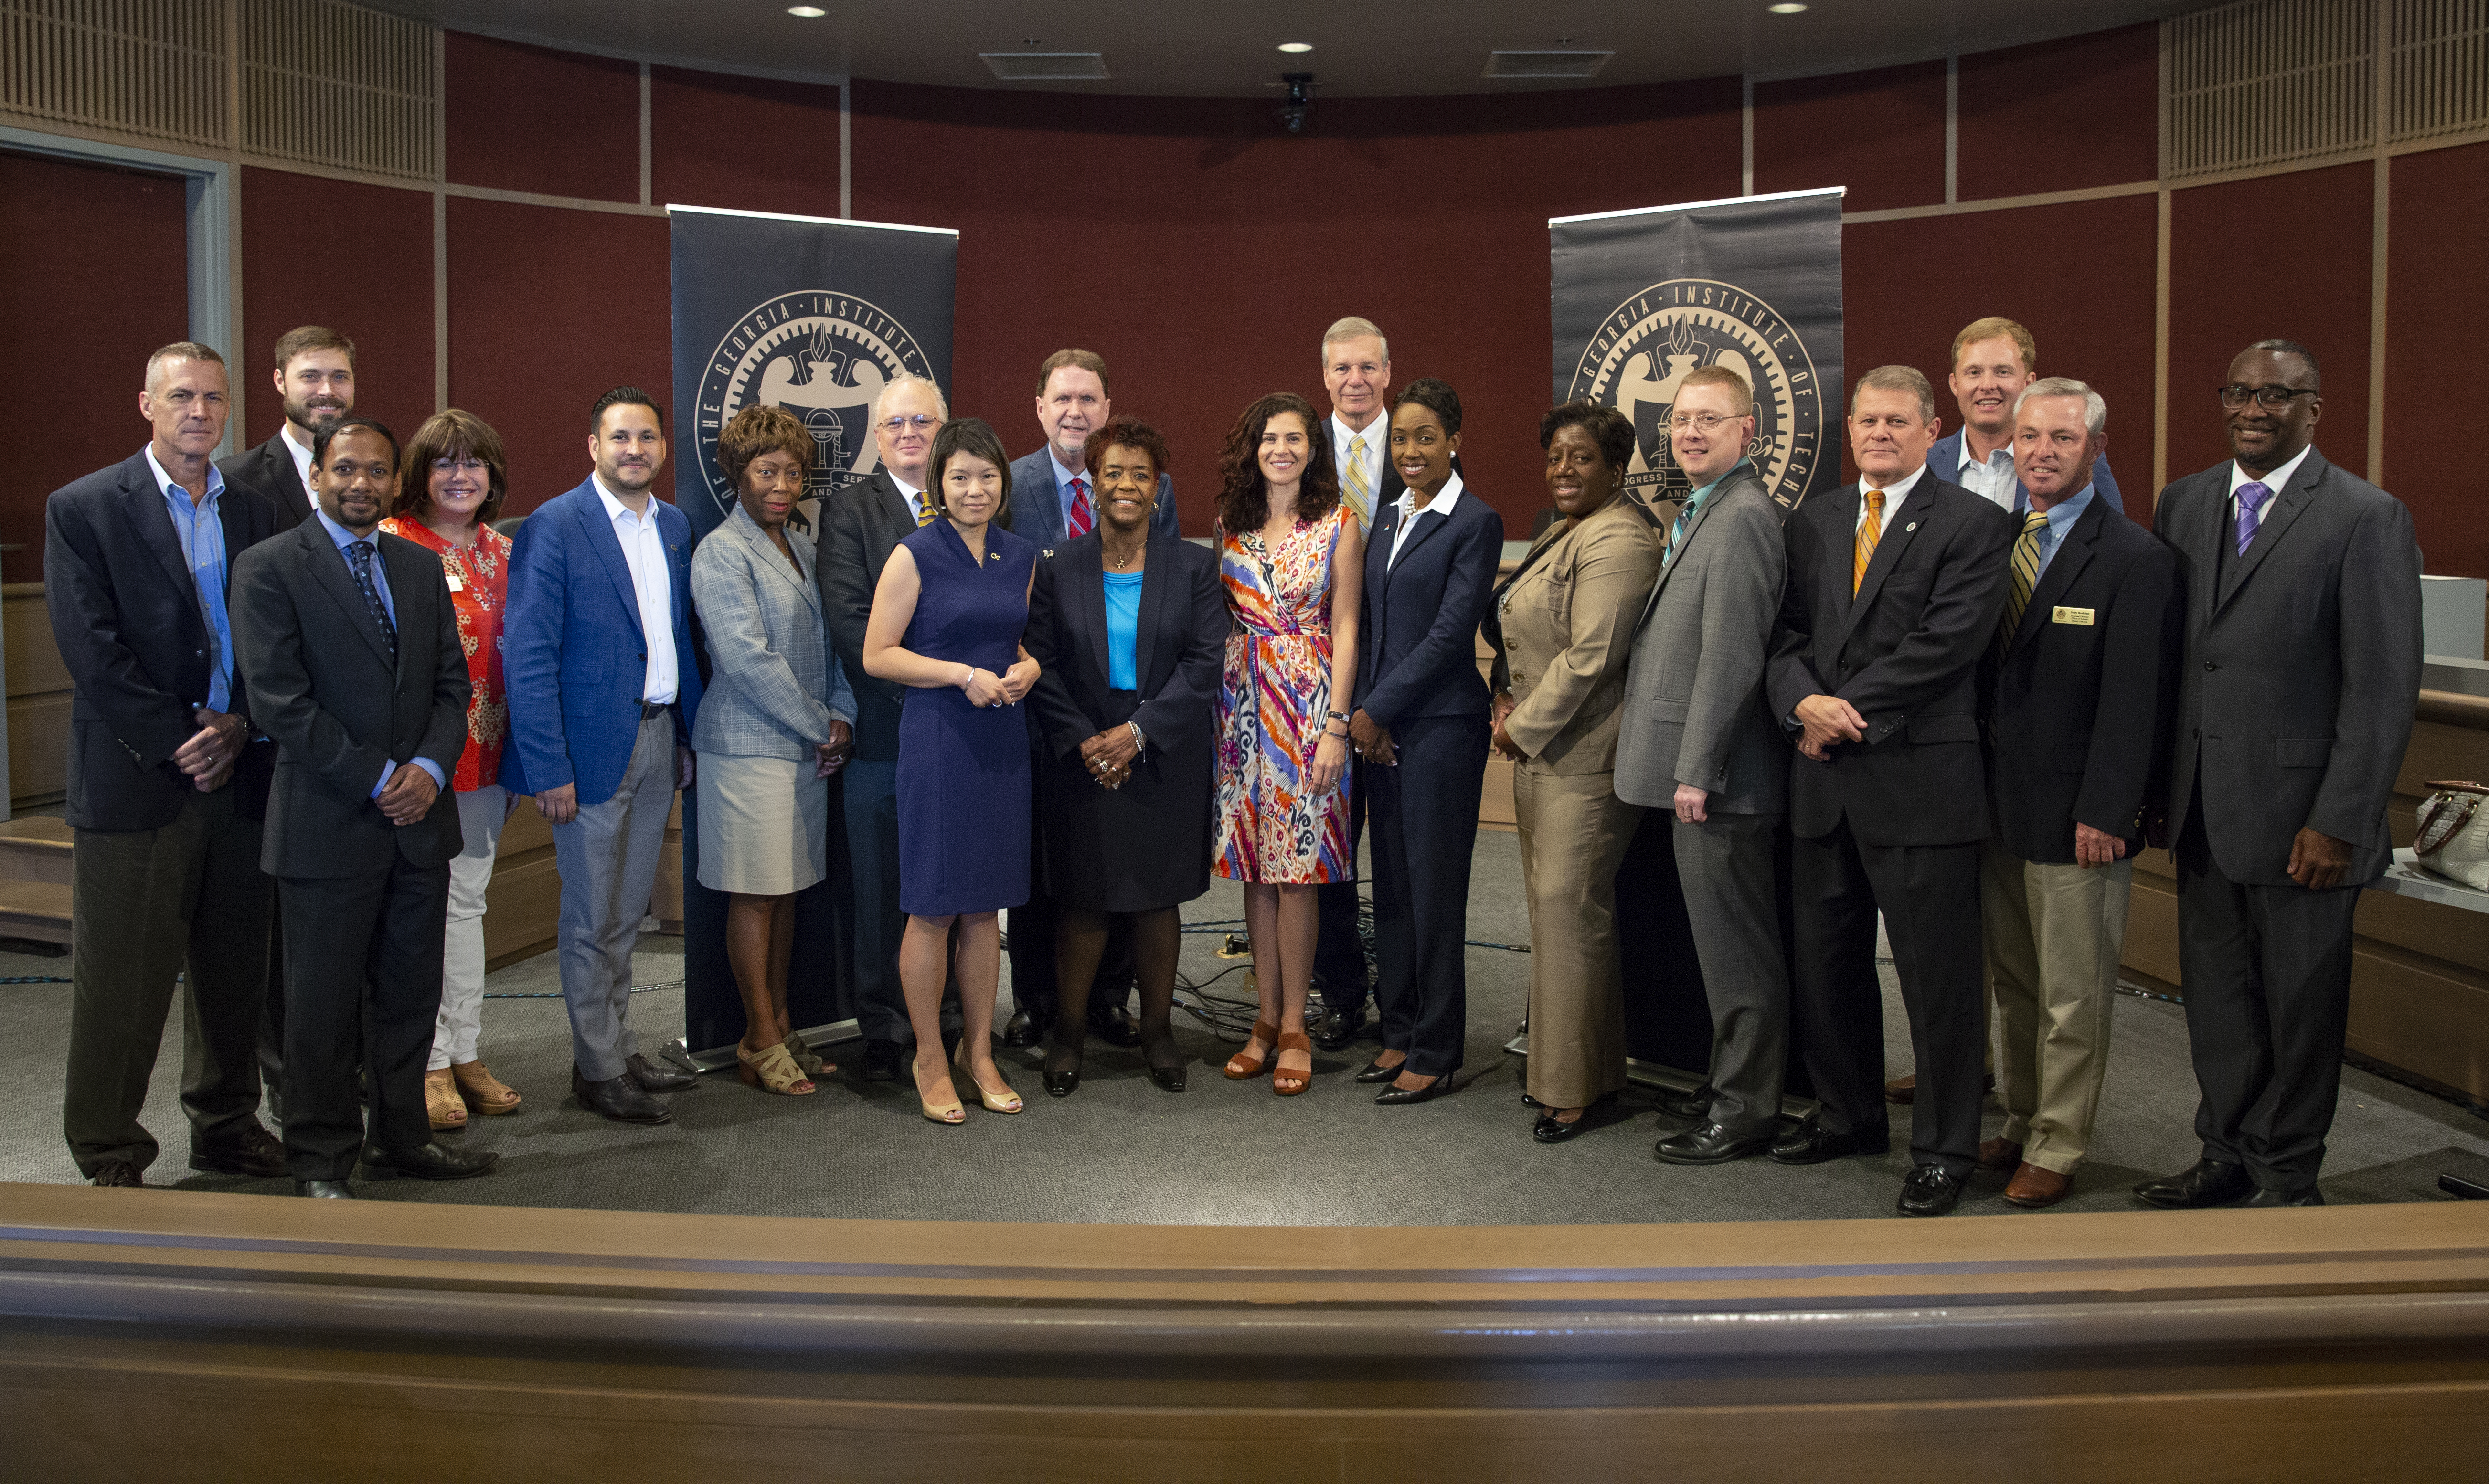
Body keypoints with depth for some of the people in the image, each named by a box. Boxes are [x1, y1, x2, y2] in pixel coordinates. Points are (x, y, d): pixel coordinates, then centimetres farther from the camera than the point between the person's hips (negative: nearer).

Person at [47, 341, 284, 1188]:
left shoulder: (256, 512, 11)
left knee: (234, 969, 11)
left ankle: (227, 1126, 26)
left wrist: (238, 726, -7)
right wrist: (180, 740, -12)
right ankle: (110, 1157, 14)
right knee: (121, 982, 2)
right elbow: (91, 649, -9)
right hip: (135, 783, -4)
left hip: (238, 774, 4)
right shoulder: (83, 509, -2)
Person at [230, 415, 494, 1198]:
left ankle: (400, 1134, 27)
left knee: (411, 990, 12)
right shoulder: (269, 568, -5)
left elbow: (452, 682, 11)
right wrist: (377, 780, -14)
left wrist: (430, 767, -7)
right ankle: (321, 1162, 16)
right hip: (329, 824, -5)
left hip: (420, 816, 5)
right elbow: (278, 700, -12)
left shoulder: (422, 567, 13)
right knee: (324, 1001, 3)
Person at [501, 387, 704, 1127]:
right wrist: (549, 768, -18)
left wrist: (687, 733, 10)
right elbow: (528, 656, -14)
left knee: (627, 912, 17)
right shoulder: (553, 526, -11)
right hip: (593, 747, -6)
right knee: (591, 920, 5)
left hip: (659, 738, 6)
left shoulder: (674, 525, 9)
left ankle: (621, 1046, 30)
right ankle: (598, 1069, 16)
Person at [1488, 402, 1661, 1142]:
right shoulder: (1562, 533, 19)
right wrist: (1508, 698, 10)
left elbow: (1589, 658, -21)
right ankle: (1564, 1067, 22)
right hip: (1540, 751, 10)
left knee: (1569, 909, -6)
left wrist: (1522, 725, -12)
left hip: (1583, 760, -10)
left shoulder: (1617, 542, -15)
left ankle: (1573, 1089, 3)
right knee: (1552, 906, 13)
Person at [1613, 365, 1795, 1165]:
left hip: (1718, 777, -10)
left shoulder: (1743, 517, -16)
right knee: (1727, 947, 18)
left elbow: (1731, 657, -20)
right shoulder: (1698, 514, 16)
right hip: (1694, 770, 10)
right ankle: (1734, 1089, 29)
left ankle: (1744, 1113, 11)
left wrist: (1696, 770, -20)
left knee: (1736, 950, 0)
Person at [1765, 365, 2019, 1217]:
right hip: (1825, 780, 6)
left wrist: (1848, 714, -14)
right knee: (1824, 961, 15)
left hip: (1920, 782, -6)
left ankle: (1943, 1149, 13)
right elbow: (1785, 635, 9)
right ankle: (1848, 1115, 32)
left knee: (1937, 974, 1)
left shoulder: (1974, 525, -4)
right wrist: (1805, 701, -11)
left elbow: (1947, 644, -14)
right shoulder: (1811, 523, 14)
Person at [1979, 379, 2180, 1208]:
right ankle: (2021, 1124, 30)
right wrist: (1977, 790, 7)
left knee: (2072, 998, 5)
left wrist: (2105, 814, -17)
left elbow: (2136, 703, -13)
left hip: (2076, 819, -6)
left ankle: (2056, 1149, 17)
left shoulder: (2137, 561, -10)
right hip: (1999, 811, 6)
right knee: (2014, 986, 16)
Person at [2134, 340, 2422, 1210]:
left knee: (2300, 1001, 7)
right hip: (2201, 807, 5)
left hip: (2297, 811, -5)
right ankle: (2230, 1153, 30)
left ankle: (2289, 1177, 23)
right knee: (2215, 992, 14)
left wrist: (2339, 822, -15)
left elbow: (2384, 687, -11)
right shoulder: (2183, 504, 10)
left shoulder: (2368, 519, -8)